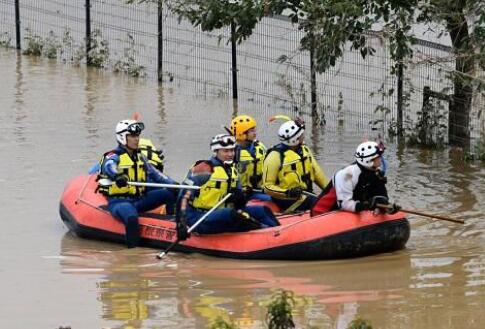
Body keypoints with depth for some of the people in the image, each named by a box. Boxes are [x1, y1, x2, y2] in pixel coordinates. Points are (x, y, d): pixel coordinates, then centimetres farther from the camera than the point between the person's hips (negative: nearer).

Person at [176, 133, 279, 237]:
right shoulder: (204, 169, -11)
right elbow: (184, 196, -17)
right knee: (232, 214, -37)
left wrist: (240, 199, -8)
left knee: (263, 210, -3)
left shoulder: (232, 170, 13)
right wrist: (181, 224, -27)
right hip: (198, 219, -8)